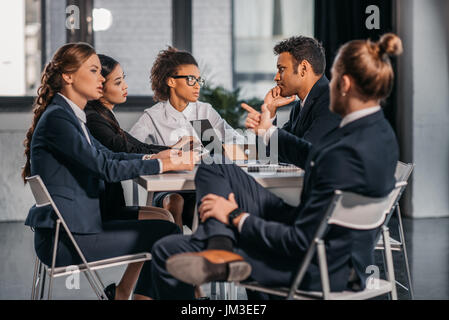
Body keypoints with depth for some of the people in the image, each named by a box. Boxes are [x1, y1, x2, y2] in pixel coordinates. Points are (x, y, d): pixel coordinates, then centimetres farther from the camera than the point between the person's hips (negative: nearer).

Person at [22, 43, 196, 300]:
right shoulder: (56, 118, -15)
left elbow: (108, 155, 18)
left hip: (72, 228, 10)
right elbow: (106, 168, -20)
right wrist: (166, 164, -17)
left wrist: (157, 156, 5)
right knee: (166, 232, -9)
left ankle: (122, 293, 15)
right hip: (64, 239, -10)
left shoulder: (70, 115, 17)